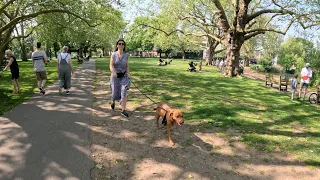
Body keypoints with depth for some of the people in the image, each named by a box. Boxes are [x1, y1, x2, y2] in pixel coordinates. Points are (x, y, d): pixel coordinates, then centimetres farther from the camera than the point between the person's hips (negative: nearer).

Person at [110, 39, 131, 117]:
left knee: (124, 92, -15)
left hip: (124, 76, 1)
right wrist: (113, 72, -33)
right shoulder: (113, 54, -7)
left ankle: (123, 110, -10)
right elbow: (111, 65, -14)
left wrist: (128, 74, 2)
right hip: (115, 76, -1)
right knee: (115, 93, 7)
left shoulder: (126, 55, 1)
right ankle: (113, 101, 44)